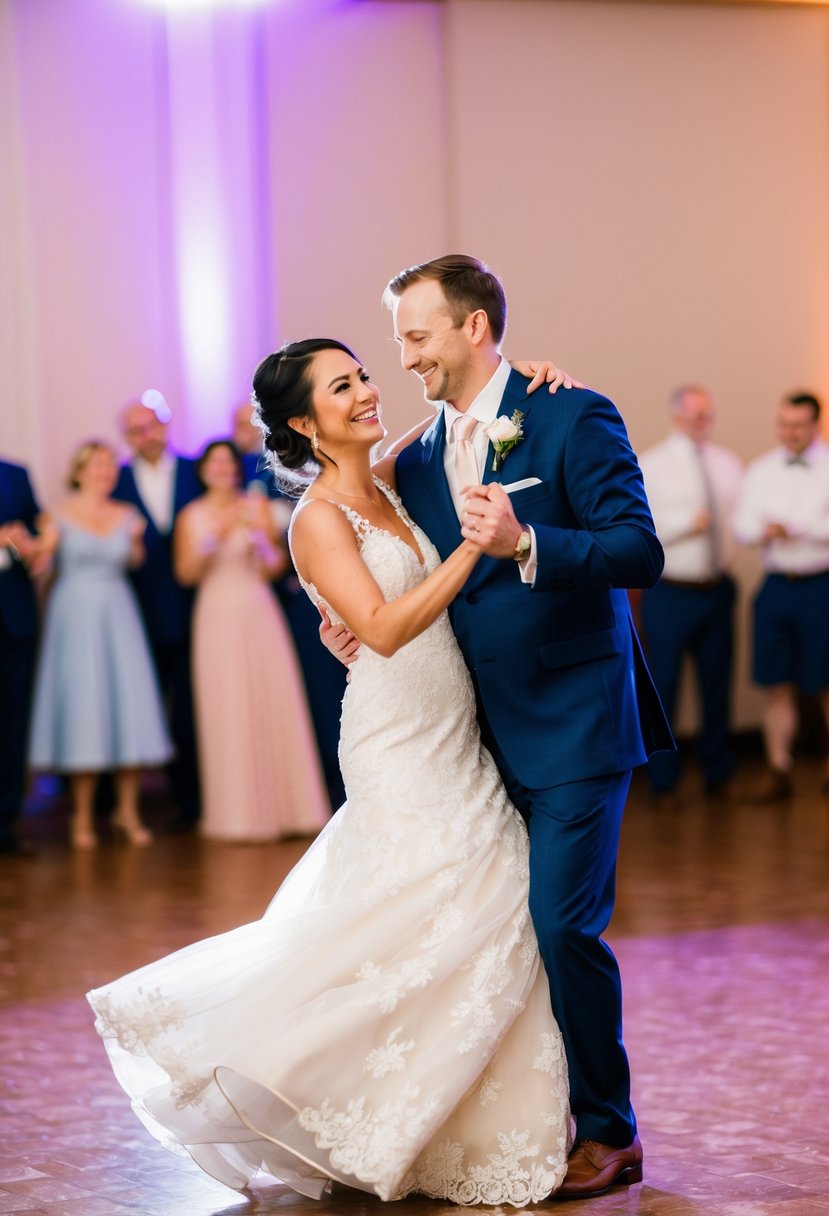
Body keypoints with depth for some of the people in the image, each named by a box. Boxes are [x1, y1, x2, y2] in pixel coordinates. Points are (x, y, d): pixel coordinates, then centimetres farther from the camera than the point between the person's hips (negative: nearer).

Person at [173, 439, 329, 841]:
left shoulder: (257, 506, 7)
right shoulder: (192, 516, 7)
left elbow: (275, 567, 4)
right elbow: (185, 574, 1)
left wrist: (263, 539, -15)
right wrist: (211, 542, -13)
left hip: (259, 616, 1)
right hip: (217, 620, -1)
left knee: (275, 705, -3)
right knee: (226, 714, -3)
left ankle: (280, 807, 5)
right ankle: (237, 814, 2)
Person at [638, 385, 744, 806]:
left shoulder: (728, 464, 11)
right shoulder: (650, 466, -5)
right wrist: (688, 523, -16)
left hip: (717, 592, 4)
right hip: (669, 594, -4)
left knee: (717, 685, 11)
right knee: (663, 688, 0)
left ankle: (718, 775, 24)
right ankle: (663, 782, 11)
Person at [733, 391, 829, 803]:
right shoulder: (761, 470, 12)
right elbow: (742, 525, 7)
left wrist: (796, 528, -20)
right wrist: (763, 532, -14)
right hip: (777, 583, 4)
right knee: (777, 684, 4)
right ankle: (778, 771, 10)